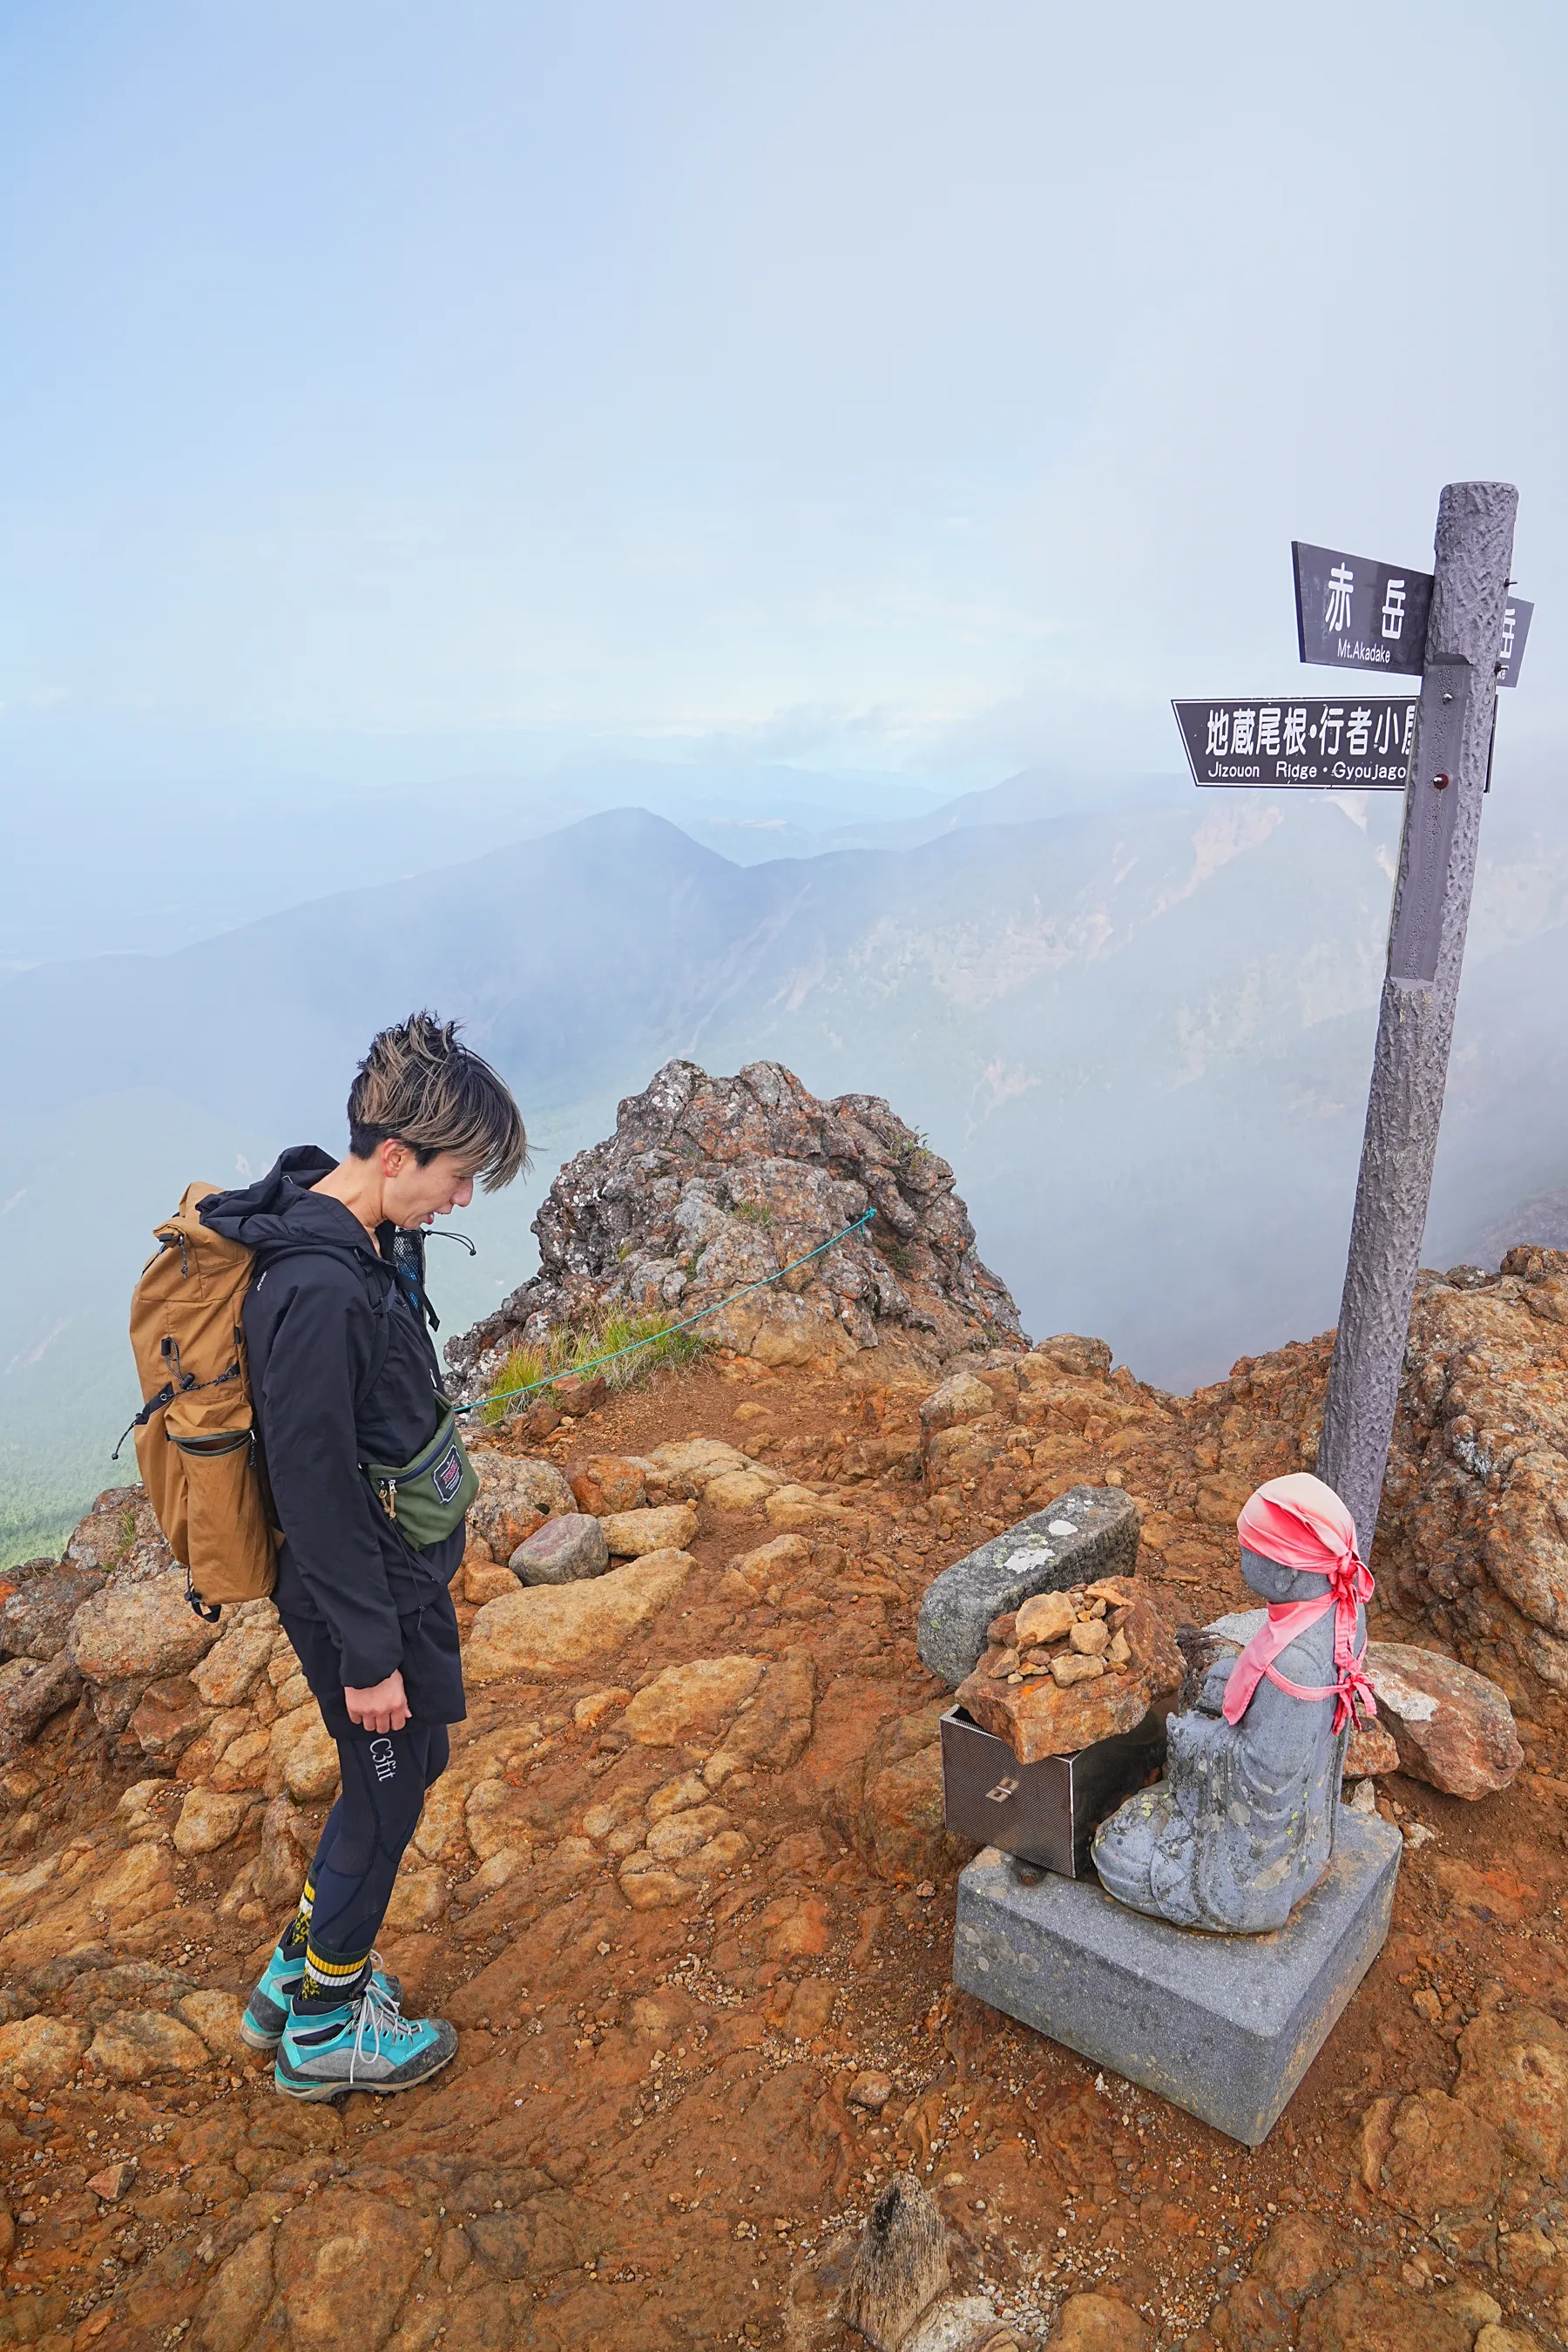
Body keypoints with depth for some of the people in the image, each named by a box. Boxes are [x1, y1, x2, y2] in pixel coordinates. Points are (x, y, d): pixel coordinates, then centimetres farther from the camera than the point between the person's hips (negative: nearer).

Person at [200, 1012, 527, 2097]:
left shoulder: (377, 1239, -1)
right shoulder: (317, 1291, -32)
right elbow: (315, 1488, -27)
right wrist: (367, 1655, -18)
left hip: (407, 1568, 9)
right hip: (367, 1597, -9)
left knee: (411, 1762, 23)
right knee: (386, 1788, 11)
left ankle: (299, 1969, 43)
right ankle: (325, 2027, 36)